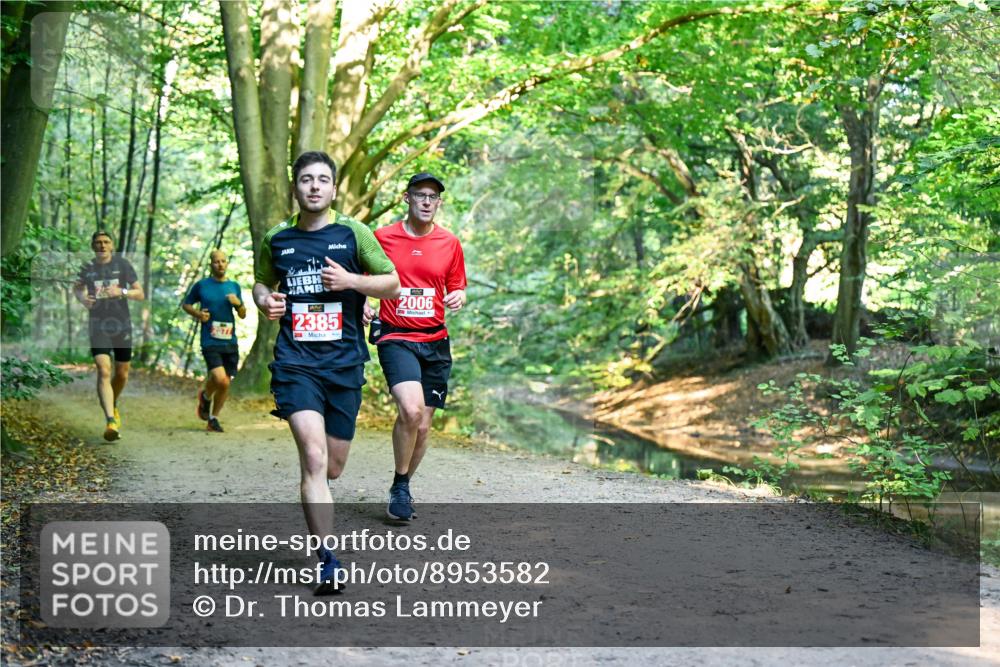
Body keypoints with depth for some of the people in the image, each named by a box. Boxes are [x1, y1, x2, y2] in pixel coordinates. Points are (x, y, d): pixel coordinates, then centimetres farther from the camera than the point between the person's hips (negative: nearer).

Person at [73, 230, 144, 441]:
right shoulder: (87, 268, 3)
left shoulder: (122, 264, -1)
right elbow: (77, 288, 22)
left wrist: (122, 291, -21)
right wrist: (82, 298, -1)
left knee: (122, 374, 12)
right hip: (98, 327, -1)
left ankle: (113, 407, 41)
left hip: (122, 325, 1)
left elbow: (140, 294, -2)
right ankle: (111, 421, -26)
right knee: (104, 371, -17)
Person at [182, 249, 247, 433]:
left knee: (225, 384, 7)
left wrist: (239, 304, -5)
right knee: (221, 380, -21)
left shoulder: (234, 286, 12)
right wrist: (197, 314, -6)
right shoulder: (201, 285, 2)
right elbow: (185, 304, 13)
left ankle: (213, 419, 25)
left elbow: (243, 315, 16)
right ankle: (205, 395, 13)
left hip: (230, 342, 4)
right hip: (210, 342, -4)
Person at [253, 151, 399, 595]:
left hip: (345, 362, 1)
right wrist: (265, 300, 3)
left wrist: (350, 280, -10)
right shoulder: (276, 240, 8)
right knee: (314, 458, -18)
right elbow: (262, 281, 26)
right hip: (295, 362, 0)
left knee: (332, 468, 9)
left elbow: (392, 284, 6)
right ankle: (326, 562, -17)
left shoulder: (353, 233, 3)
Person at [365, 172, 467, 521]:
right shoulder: (382, 237, 0)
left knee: (422, 426, 7)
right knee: (410, 409, -25)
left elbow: (457, 289, 15)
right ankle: (400, 487, -4)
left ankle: (402, 487, 30)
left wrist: (458, 298, -7)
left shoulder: (450, 242, 6)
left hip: (435, 342, 4)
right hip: (395, 337, -3)